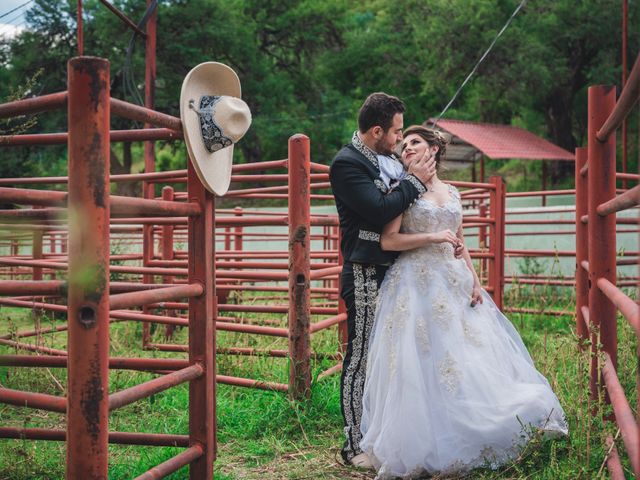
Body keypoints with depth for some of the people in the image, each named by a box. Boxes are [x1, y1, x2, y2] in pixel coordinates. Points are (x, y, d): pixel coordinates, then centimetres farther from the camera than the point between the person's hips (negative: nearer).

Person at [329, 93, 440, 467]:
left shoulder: (389, 159, 12)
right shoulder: (347, 163, -13)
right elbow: (380, 210, -22)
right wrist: (414, 181, -11)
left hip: (396, 272, 8)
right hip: (367, 277, -8)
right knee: (361, 359, 0)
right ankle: (356, 446, 10)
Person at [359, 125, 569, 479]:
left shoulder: (452, 193, 15)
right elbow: (387, 240, -9)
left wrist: (475, 281, 7)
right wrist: (433, 237, -14)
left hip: (454, 283, 5)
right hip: (416, 283, -5)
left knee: (470, 357, 4)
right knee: (423, 364, -7)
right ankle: (424, 450, 4)